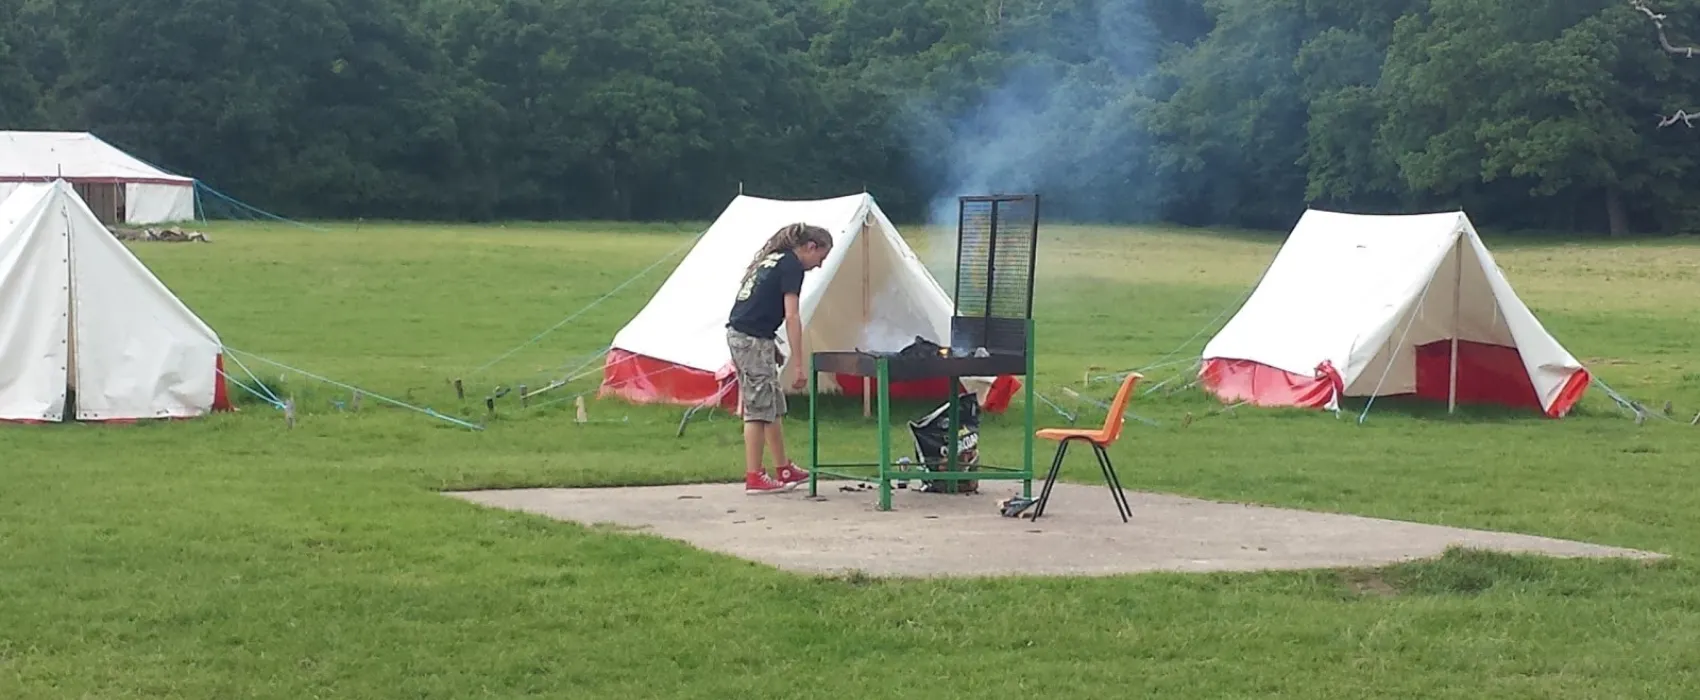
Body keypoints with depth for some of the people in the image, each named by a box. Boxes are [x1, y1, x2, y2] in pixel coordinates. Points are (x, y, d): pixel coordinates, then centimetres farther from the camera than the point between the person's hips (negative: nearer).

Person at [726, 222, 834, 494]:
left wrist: (772, 348, 17)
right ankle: (754, 478, -2)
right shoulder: (792, 266, -9)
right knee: (759, 408, -4)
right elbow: (791, 316, -15)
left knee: (773, 406, 16)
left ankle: (784, 469, 24)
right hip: (753, 340, -9)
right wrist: (799, 365, -16)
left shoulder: (771, 259, 18)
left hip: (738, 335, 9)